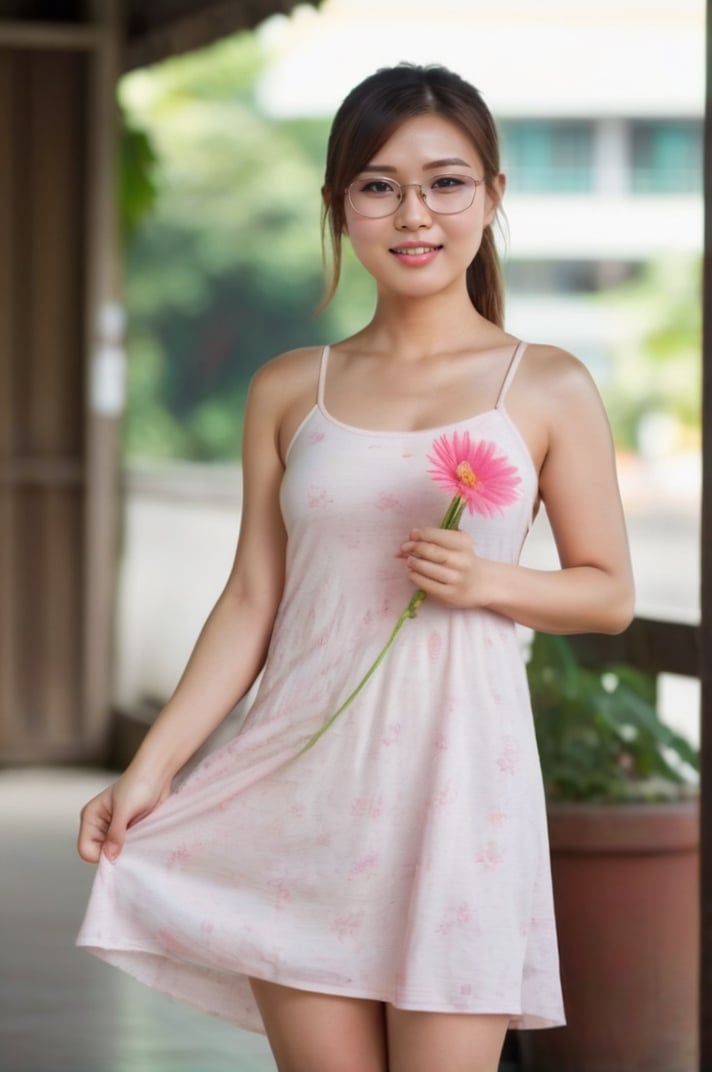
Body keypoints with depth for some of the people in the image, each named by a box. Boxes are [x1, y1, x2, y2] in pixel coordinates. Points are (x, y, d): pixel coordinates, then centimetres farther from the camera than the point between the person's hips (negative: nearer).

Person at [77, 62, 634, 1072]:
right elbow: (251, 603, 8)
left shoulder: (548, 389, 2)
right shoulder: (289, 391, 8)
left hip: (457, 780, -2)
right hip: (302, 786, 2)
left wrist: (485, 581, -12)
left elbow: (609, 591, 6)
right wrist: (151, 768, 0)